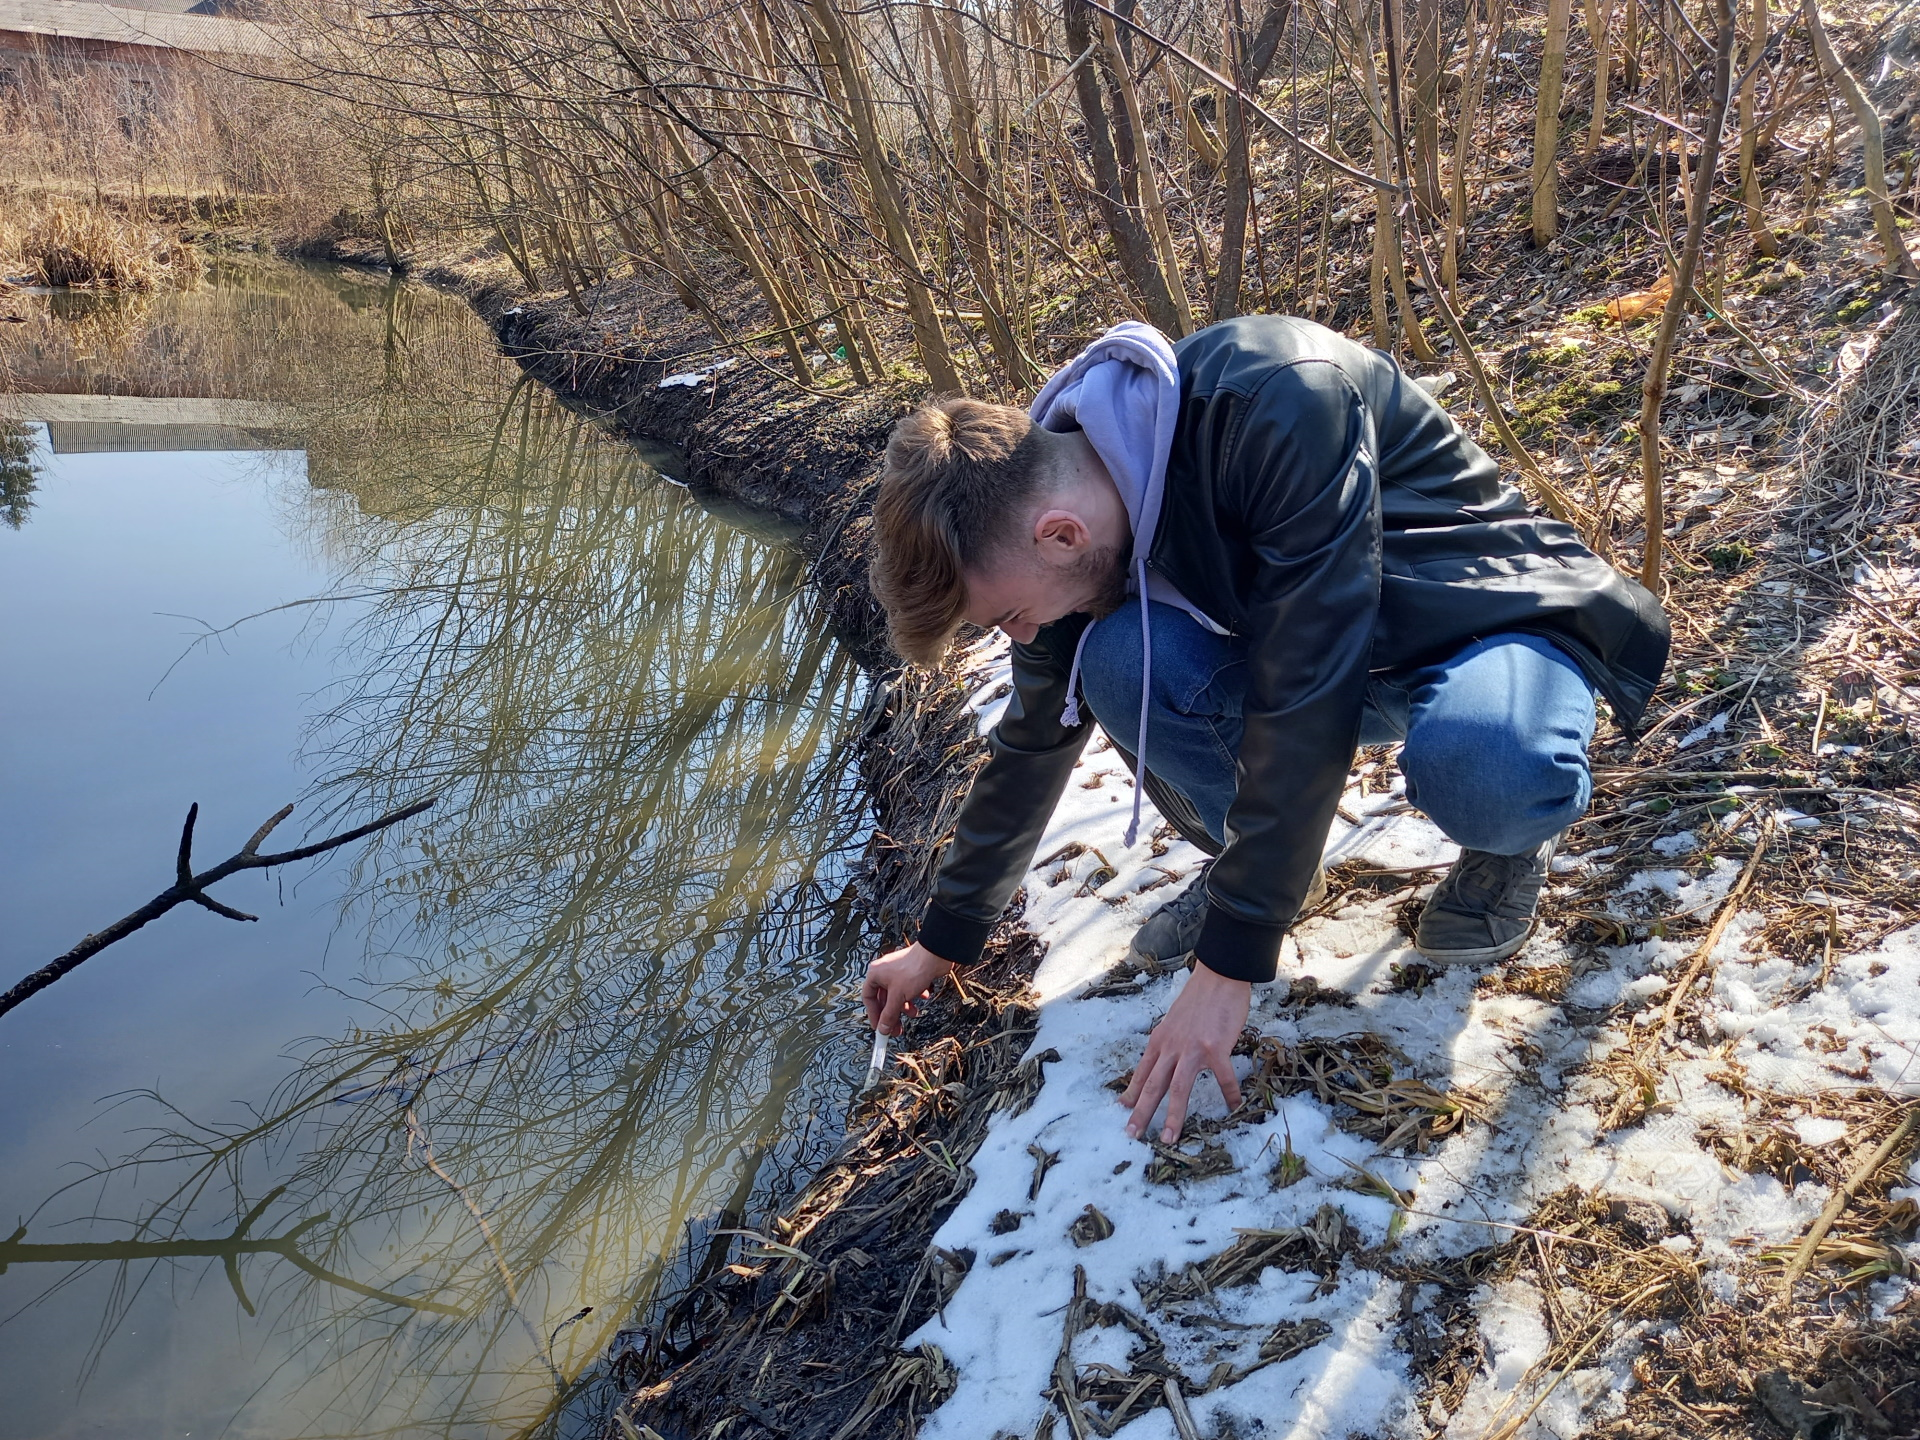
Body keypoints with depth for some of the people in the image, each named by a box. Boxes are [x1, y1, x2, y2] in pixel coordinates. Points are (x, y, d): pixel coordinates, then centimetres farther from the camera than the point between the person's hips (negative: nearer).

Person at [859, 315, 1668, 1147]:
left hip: (1497, 625, -5)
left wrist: (1228, 964, -30)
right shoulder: (1066, 486, -11)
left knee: (1477, 765, -41)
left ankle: (1512, 833, -3)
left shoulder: (1278, 402, -34)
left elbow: (1302, 701, -34)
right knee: (1118, 659, -24)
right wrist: (946, 940, 10)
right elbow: (1034, 742, 2)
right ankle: (1245, 857, 4)